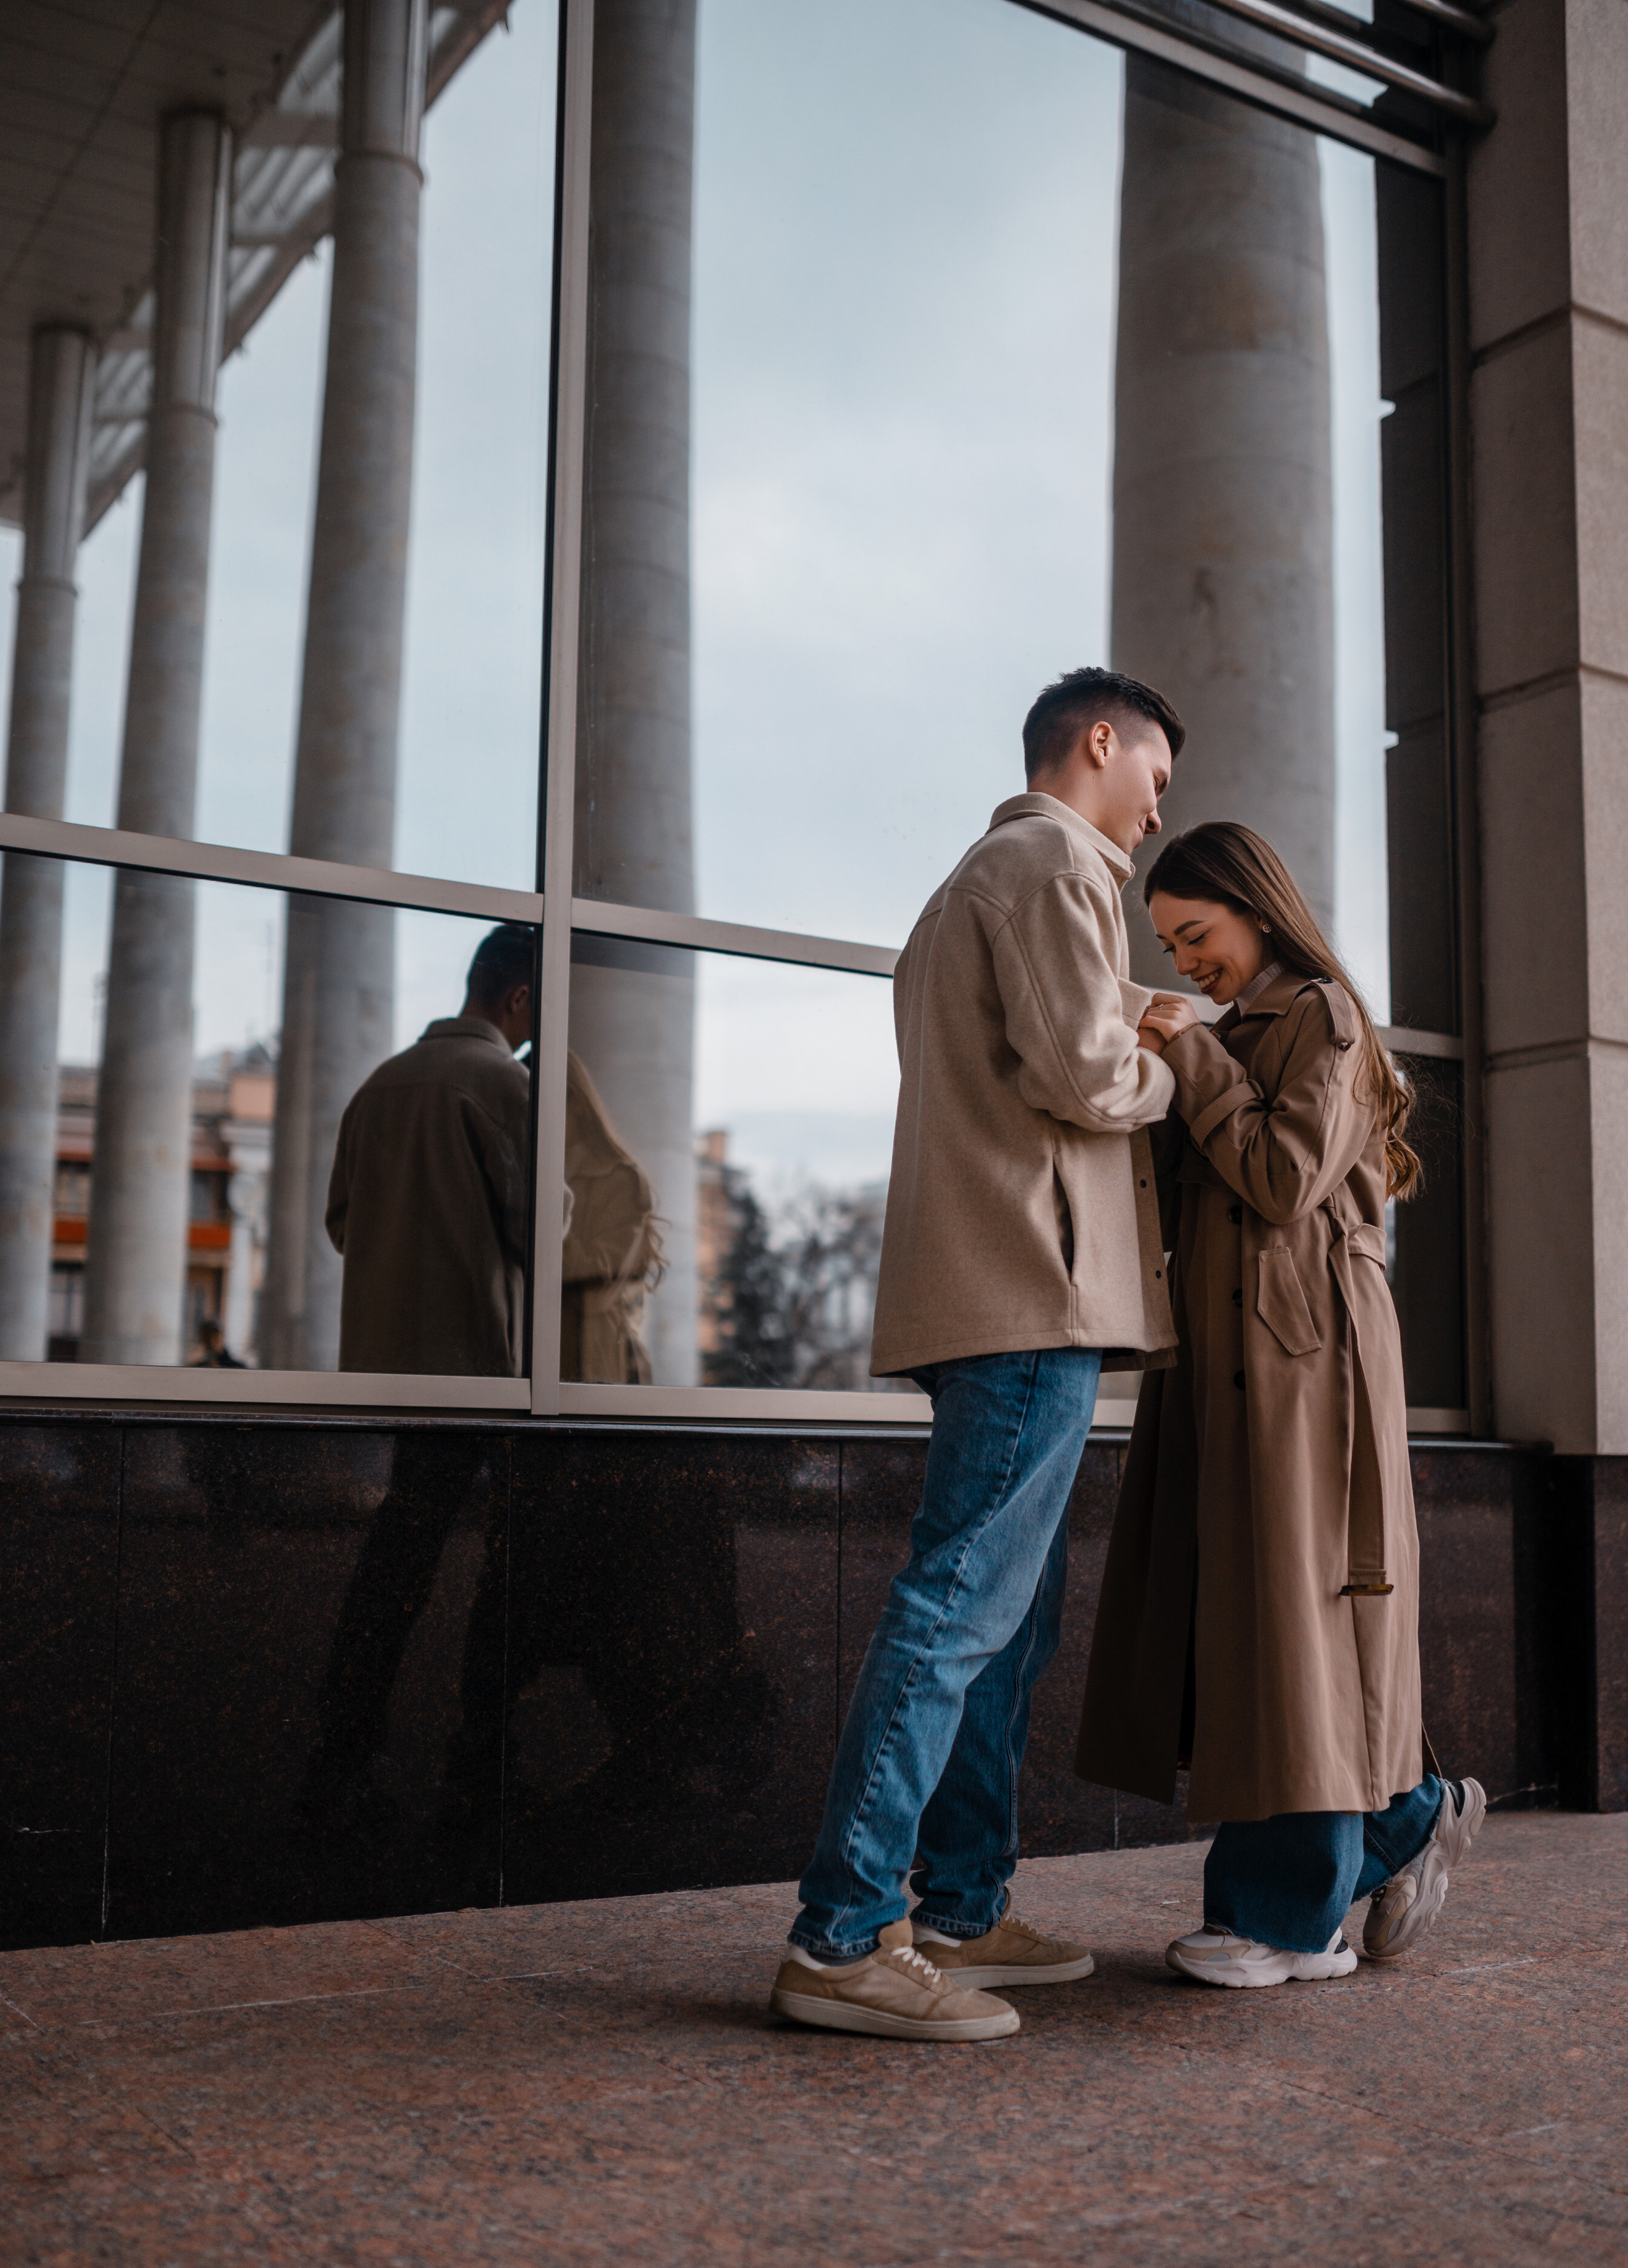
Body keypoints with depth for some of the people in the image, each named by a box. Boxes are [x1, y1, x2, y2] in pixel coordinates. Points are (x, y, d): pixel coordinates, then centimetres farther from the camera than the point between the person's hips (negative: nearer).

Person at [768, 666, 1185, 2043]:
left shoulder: (980, 877, 28)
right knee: (964, 1605, -12)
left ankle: (963, 1910, 18)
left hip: (992, 1301, 11)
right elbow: (1083, 1074, -16)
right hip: (1035, 1293, -11)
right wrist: (1172, 1072, 3)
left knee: (1010, 1615, 12)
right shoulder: (1055, 862, -4)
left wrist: (1129, 1042, 18)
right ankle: (844, 1940, -10)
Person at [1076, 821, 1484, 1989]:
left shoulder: (1321, 1017, -3)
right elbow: (1190, 1202, 18)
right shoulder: (1238, 1038, 22)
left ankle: (1297, 1913, 0)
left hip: (1300, 1344, -9)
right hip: (1228, 1348, 9)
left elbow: (1285, 1180, -15)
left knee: (1288, 1605, -7)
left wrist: (1195, 1061, -10)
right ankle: (1405, 1817, 21)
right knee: (1232, 1615, 7)